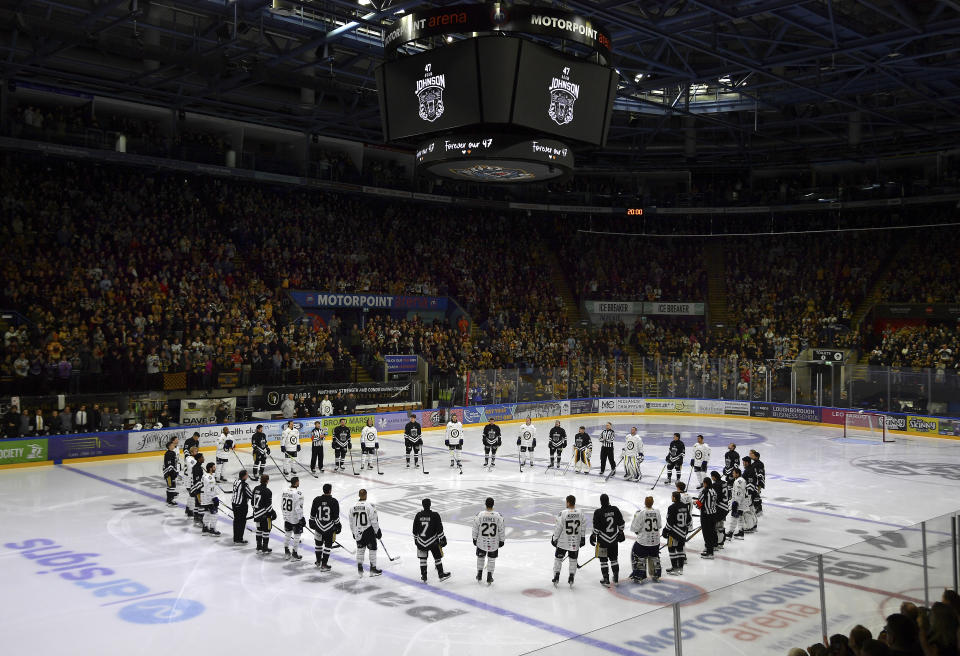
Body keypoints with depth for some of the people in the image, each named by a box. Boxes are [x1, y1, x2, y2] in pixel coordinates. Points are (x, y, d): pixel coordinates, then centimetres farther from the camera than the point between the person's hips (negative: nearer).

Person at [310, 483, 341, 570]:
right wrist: (338, 526, 1)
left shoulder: (316, 500, -6)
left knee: (318, 543, 21)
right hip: (330, 527, -3)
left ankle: (318, 562, 35)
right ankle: (324, 565, 5)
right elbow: (336, 517, -11)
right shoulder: (334, 501, -14)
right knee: (328, 545, 6)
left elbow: (313, 514, 4)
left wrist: (312, 522, 19)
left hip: (318, 526, 3)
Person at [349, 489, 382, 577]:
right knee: (372, 549, 8)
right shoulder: (370, 506, -15)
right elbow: (374, 521, -15)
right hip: (369, 532, -4)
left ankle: (360, 568, 17)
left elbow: (351, 522, 8)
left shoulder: (353, 507, 0)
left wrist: (354, 533, 20)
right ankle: (373, 569, 11)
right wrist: (378, 531, -4)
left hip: (358, 533, 4)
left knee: (360, 549, 17)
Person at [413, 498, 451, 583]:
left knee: (423, 558, 13)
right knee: (437, 557, 12)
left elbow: (415, 530, 6)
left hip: (421, 541, 2)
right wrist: (442, 539, -1)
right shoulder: (435, 515, -13)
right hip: (432, 541, -2)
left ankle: (424, 577, 15)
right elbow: (439, 528, -10)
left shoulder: (418, 515, -3)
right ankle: (441, 574, 19)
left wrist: (416, 539, 19)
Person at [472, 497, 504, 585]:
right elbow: (501, 530, -6)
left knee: (480, 557, 22)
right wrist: (501, 540, 8)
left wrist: (474, 539, 9)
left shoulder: (479, 515, -16)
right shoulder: (498, 516, -15)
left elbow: (475, 529, -6)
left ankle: (479, 575, 31)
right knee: (491, 559, 17)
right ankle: (489, 578, 20)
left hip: (481, 542, 0)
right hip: (494, 543, 0)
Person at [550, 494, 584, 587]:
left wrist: (554, 538, -1)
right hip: (575, 542, 3)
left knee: (558, 558, 14)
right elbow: (582, 527, 4)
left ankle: (556, 577, 17)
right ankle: (571, 579, 17)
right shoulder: (580, 513, -5)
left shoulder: (563, 513, -17)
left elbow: (558, 527, -12)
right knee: (573, 559, 16)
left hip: (563, 541, -3)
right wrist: (582, 538, 15)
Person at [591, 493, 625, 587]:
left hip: (603, 539, -4)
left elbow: (596, 527, -13)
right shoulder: (615, 509, -4)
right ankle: (616, 579, 21)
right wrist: (621, 532, 18)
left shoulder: (598, 512, -16)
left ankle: (606, 580, 8)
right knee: (613, 558, 17)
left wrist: (593, 536, 1)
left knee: (603, 560, 7)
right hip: (614, 539, 4)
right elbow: (621, 523, 4)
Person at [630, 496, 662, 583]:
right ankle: (655, 576, 30)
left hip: (643, 540, -4)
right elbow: (659, 525, 6)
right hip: (655, 540, 4)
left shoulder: (641, 513, -18)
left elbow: (635, 528, -12)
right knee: (654, 557, 22)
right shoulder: (657, 512, -6)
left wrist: (635, 517, 2)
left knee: (640, 558, 10)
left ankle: (639, 577, 11)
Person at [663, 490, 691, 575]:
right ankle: (680, 568, 18)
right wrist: (686, 529, 25)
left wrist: (665, 531, -7)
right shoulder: (685, 506, 5)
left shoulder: (672, 508, -18)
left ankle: (675, 568, 1)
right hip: (683, 532, 8)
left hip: (674, 532, -8)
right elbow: (688, 519, 13)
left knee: (672, 549, 1)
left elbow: (670, 522, -18)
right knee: (680, 548, 14)